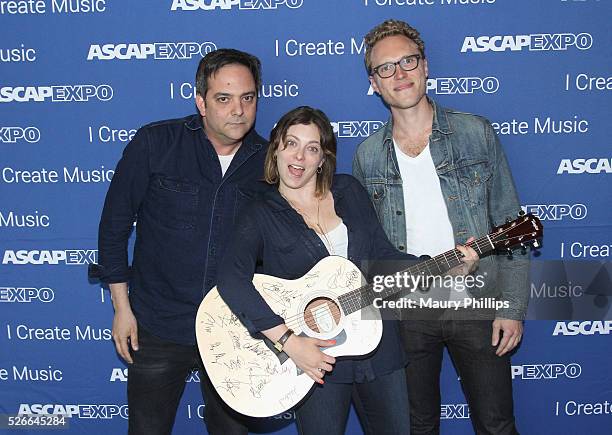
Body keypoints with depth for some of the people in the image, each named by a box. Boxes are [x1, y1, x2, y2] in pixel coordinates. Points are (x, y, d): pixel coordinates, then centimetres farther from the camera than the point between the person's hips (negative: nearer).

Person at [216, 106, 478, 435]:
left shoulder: (348, 191, 5)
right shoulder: (261, 215, -7)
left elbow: (382, 256, 8)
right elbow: (231, 279, -23)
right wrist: (289, 341, -31)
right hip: (317, 358, -4)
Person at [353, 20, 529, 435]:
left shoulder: (477, 133, -3)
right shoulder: (367, 156, 1)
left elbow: (510, 225, -2)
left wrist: (513, 307, -6)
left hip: (477, 304, -1)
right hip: (406, 314, 1)